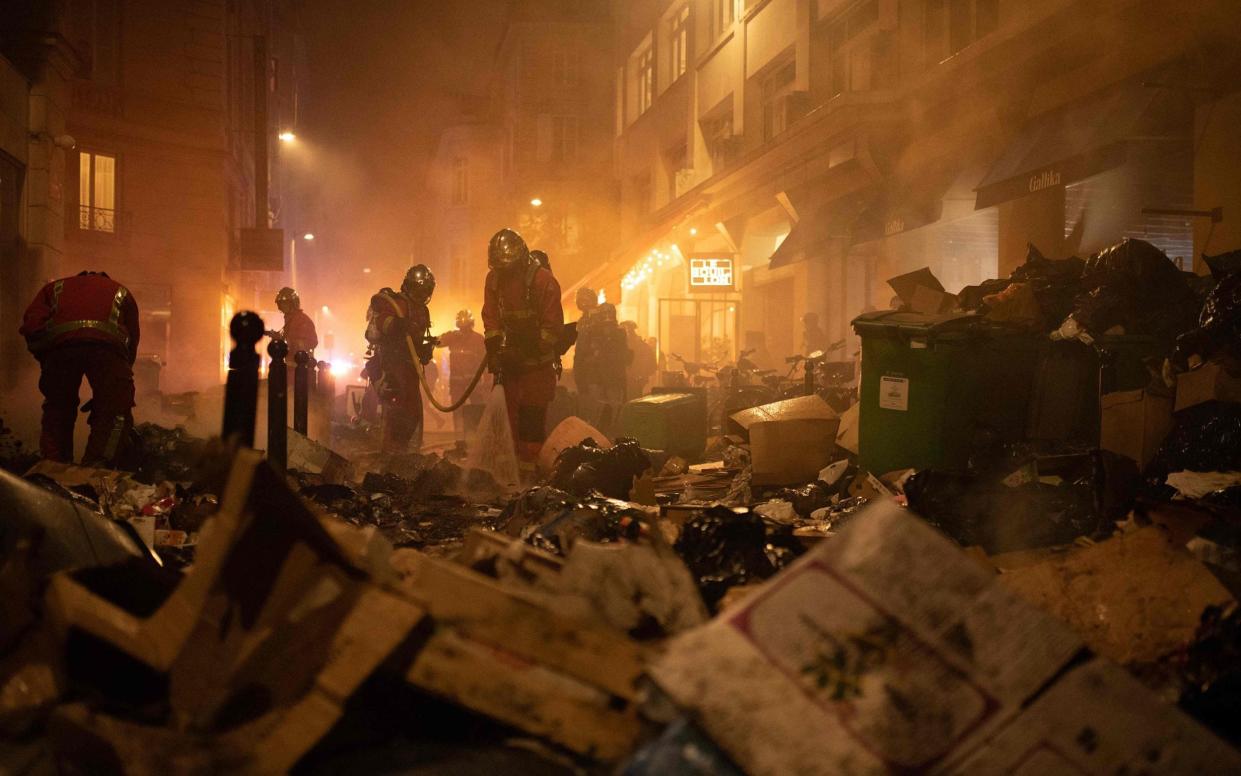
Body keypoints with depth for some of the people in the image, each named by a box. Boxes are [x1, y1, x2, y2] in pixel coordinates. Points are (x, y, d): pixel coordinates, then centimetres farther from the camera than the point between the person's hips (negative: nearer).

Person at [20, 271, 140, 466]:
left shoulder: (55, 288, 37)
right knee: (114, 413, 7)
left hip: (58, 341, 2)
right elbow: (132, 342, 28)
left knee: (56, 410, 19)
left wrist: (45, 360, 23)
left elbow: (31, 325, 17)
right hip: (107, 343, -1)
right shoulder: (120, 292, 37)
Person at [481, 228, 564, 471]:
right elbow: (491, 320, 7)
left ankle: (531, 468, -6)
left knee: (532, 418, -9)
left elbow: (553, 326, -13)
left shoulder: (543, 280, -14)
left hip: (537, 362, -5)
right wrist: (494, 351, -5)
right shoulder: (494, 279, 4)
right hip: (510, 360, 5)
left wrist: (529, 353, -16)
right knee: (512, 416, 5)